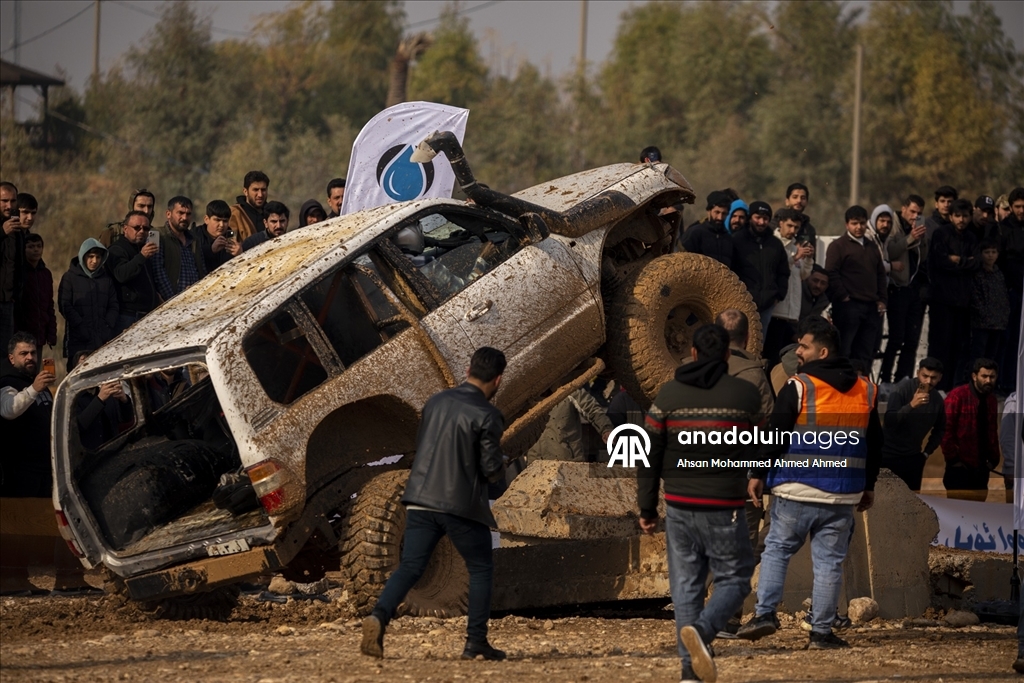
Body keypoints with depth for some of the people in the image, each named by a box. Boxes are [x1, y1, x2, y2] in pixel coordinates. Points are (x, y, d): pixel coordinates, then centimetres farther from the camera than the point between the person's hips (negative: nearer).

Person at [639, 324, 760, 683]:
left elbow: (650, 455, 2)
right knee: (734, 579, 8)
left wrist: (646, 508, 9)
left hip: (680, 506, 3)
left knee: (685, 586, 9)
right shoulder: (745, 395, -3)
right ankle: (702, 629, -19)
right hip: (724, 510, -3)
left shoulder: (668, 394, 1)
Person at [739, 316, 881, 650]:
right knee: (829, 560, 5)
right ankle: (821, 632, 4)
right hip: (843, 495, 3)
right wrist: (868, 485, 22)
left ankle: (765, 613, 0)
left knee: (777, 549, 11)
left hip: (797, 489, -3)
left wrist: (758, 474, 2)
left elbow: (773, 435, -8)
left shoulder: (798, 387, -9)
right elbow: (874, 443, 14)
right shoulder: (865, 391, 7)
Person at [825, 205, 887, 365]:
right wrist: (843, 297, -12)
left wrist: (882, 300, 14)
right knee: (843, 352, -8)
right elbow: (831, 274, -10)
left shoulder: (871, 248, 21)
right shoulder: (838, 246, -1)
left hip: (871, 307, 7)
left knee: (866, 354, 7)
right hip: (848, 306, -7)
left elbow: (880, 274, 25)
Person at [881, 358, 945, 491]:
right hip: (889, 454, -5)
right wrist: (911, 405, -39)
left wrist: (927, 452, 10)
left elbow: (940, 429, 18)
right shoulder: (902, 389, -15)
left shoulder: (937, 399, 2)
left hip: (913, 457, 5)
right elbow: (889, 421, -27)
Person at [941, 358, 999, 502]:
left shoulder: (991, 399, 11)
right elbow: (946, 429, -14)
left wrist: (993, 459, 9)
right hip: (960, 467, -6)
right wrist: (953, 459, -14)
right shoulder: (958, 396, -11)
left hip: (981, 468, 6)